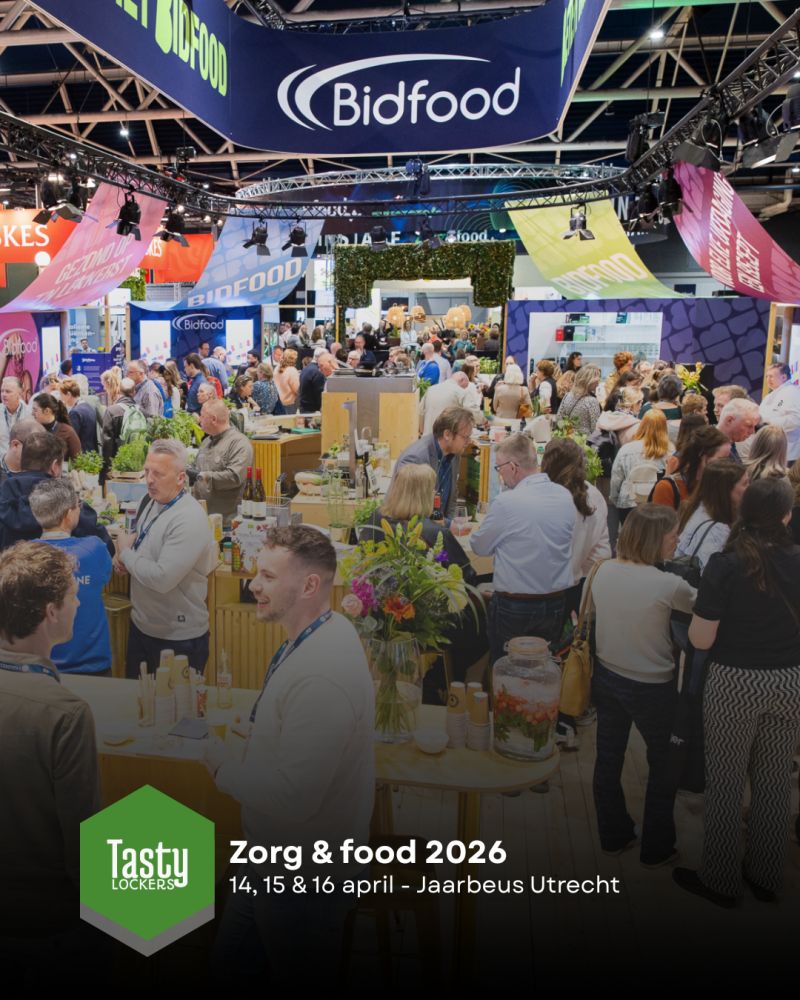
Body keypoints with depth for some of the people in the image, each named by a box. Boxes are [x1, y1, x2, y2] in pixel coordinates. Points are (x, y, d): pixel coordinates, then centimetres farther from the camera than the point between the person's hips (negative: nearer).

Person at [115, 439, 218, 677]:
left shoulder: (190, 520, -25)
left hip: (178, 639, -8)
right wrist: (123, 557, -3)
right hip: (141, 625, 8)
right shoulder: (150, 501, 2)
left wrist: (125, 552, -15)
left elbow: (163, 579, -31)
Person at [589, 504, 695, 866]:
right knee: (664, 765, 18)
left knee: (608, 758, 18)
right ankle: (656, 849, 32)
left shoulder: (604, 572, -9)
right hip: (651, 689, -5)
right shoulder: (668, 584, -25)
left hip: (606, 677, 5)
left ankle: (613, 836, 38)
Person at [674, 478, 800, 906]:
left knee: (726, 784, 12)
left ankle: (720, 880, 28)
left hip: (735, 684, -4)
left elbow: (701, 640, -15)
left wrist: (697, 611, 4)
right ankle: (765, 876, 37)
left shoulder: (725, 565, -18)